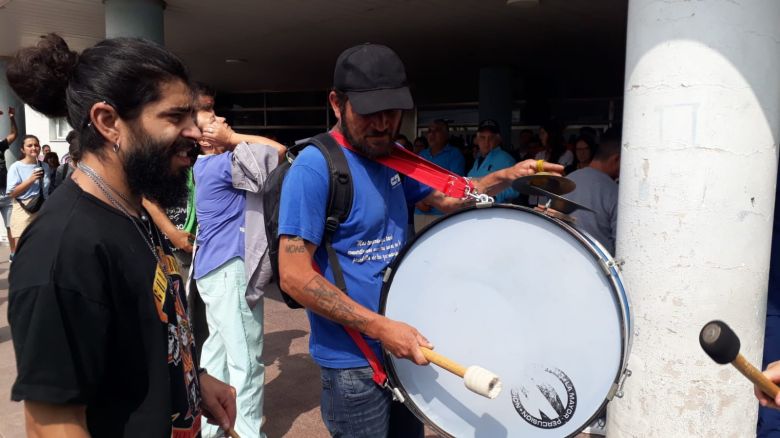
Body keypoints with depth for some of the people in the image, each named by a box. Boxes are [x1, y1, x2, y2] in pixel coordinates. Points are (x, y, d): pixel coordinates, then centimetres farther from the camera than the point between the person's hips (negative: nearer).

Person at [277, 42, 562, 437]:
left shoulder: (392, 157, 5)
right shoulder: (314, 168, -21)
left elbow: (447, 197, 12)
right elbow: (294, 276, -23)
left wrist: (508, 175, -5)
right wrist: (381, 328, -25)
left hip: (402, 346, 8)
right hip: (353, 362, -8)